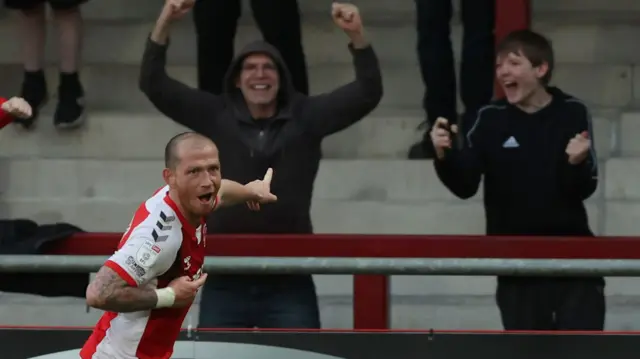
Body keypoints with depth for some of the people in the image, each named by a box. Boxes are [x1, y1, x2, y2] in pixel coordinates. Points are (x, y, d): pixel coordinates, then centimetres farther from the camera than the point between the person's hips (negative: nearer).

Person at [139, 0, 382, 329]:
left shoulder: (306, 117, 4)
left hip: (289, 285, -1)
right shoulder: (215, 117, 6)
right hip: (225, 283, 1)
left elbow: (367, 93, -3)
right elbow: (154, 85, 3)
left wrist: (357, 36, -20)